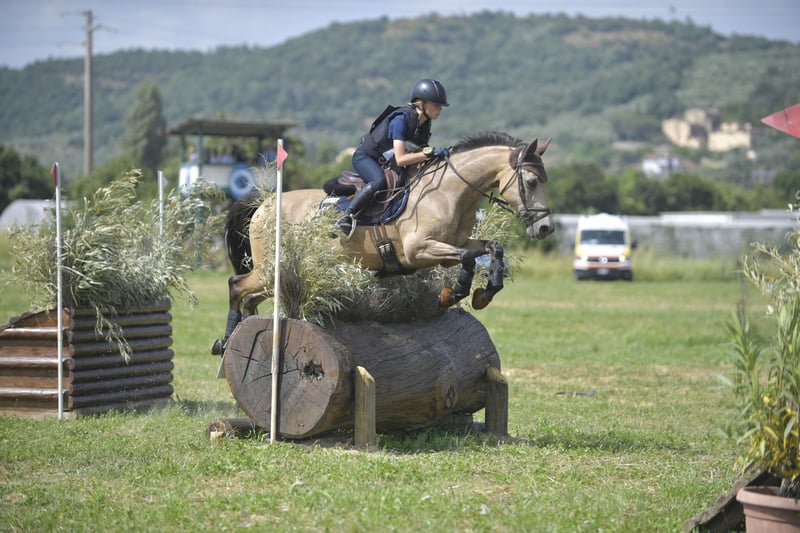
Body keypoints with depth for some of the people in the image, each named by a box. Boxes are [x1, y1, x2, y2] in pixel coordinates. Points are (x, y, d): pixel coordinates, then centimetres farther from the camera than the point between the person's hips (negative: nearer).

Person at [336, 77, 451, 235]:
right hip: (365, 156, -10)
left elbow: (421, 149, 9)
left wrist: (437, 153, -9)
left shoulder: (425, 122, -4)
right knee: (379, 181, -35)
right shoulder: (401, 119, -29)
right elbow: (400, 159, -35)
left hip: (386, 161, 10)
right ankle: (346, 217, -29)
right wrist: (430, 153, -38)